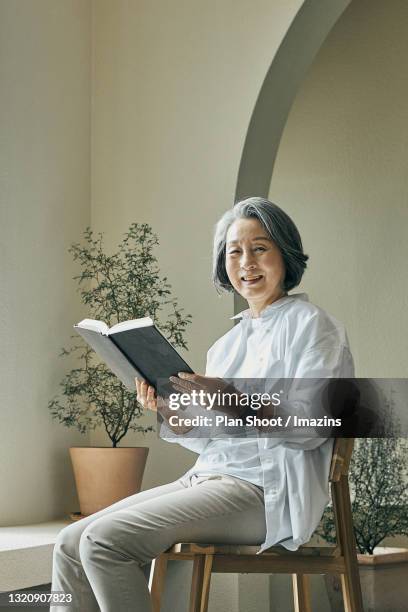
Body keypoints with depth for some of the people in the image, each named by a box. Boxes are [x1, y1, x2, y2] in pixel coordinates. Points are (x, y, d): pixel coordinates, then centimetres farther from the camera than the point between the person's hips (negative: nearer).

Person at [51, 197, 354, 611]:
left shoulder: (310, 324, -1)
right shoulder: (228, 341, 22)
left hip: (265, 491, -8)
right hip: (208, 477, 8)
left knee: (105, 541, -23)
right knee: (71, 544, -6)